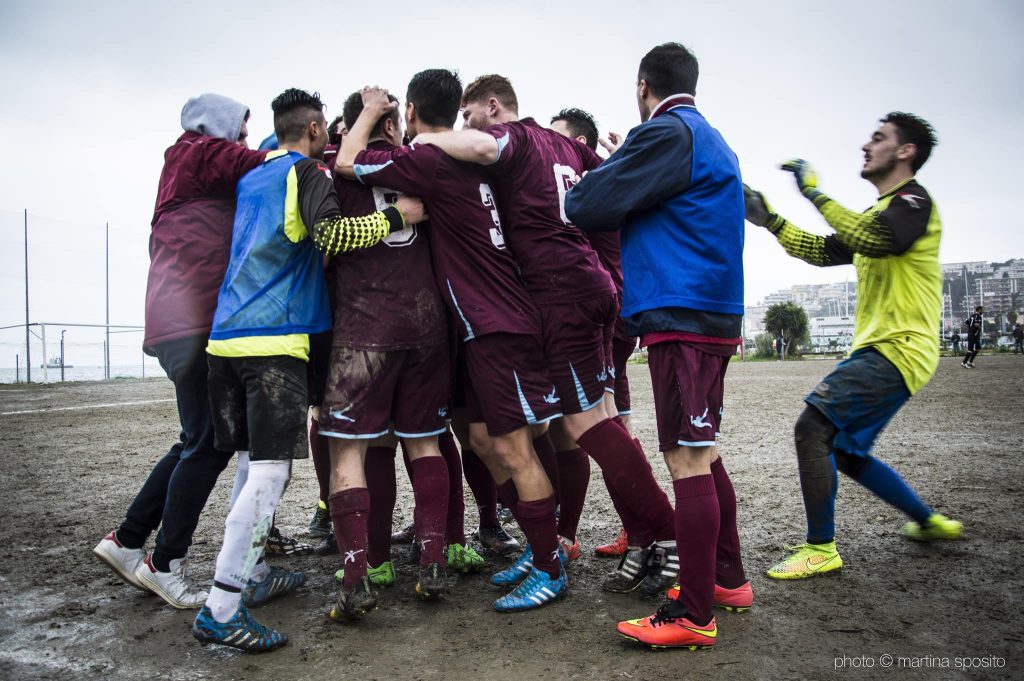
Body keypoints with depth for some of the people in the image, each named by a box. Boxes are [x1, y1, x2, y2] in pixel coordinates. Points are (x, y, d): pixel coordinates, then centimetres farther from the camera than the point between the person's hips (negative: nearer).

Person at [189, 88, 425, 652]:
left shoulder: (251, 178, 23)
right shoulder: (307, 172, -1)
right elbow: (330, 235, -17)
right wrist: (395, 216, -9)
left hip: (227, 335, 9)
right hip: (274, 337, -9)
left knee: (257, 461, 17)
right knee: (272, 468, -10)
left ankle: (248, 574, 25)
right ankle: (221, 609, -11)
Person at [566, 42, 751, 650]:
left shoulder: (666, 133, -8)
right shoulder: (714, 142, 22)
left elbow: (588, 207, -10)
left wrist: (580, 188, 11)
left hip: (680, 316, -10)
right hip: (713, 313, 10)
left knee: (688, 461, -8)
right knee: (702, 455, 16)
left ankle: (693, 617, -2)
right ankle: (728, 579, 27)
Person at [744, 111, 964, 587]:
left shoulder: (914, 201, -7)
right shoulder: (878, 214, 22)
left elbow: (869, 239, -28)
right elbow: (822, 251, 17)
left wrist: (814, 193, -21)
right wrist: (768, 220, 9)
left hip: (899, 351, -10)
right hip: (876, 351, 10)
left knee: (812, 428, -19)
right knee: (847, 453, 15)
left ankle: (821, 548, -11)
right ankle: (930, 522, 32)